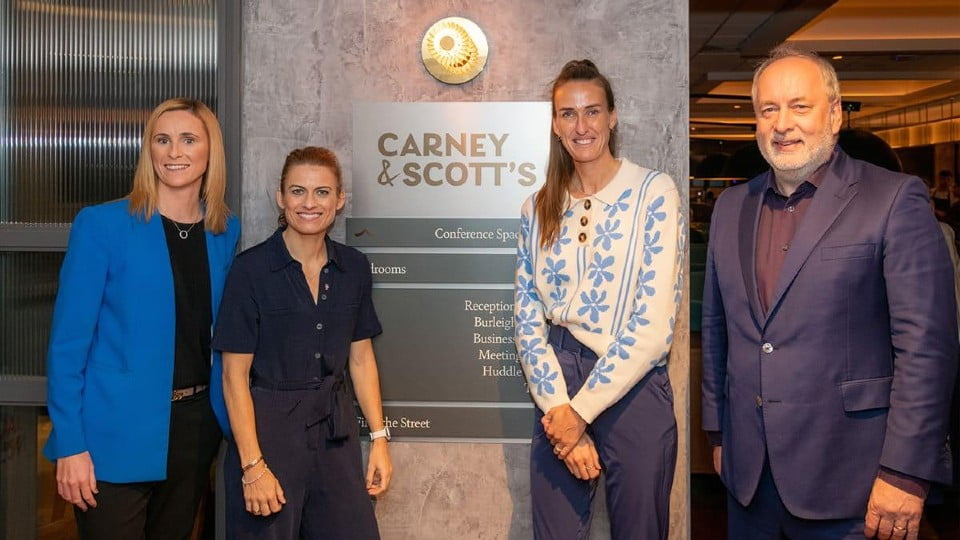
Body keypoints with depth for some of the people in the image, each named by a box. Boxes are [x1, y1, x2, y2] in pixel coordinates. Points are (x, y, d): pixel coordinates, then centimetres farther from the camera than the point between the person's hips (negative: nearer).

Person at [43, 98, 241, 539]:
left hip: (195, 425, 5)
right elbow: (68, 340, -10)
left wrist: (229, 417, 10)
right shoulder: (101, 224, -10)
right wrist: (70, 444, -12)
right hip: (117, 431, -4)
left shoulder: (226, 231, 4)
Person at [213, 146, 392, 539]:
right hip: (268, 428, -4)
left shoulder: (354, 267, 2)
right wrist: (252, 466, -14)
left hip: (334, 430, 4)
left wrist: (379, 438, 4)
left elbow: (361, 358, 9)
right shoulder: (252, 268, -10)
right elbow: (235, 375, -10)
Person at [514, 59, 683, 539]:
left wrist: (581, 410, -12)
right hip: (559, 390, 3)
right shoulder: (538, 209, 5)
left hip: (632, 390, -3)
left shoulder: (654, 192, -7)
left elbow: (653, 326, -13)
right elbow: (527, 318, 2)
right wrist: (558, 407, -10)